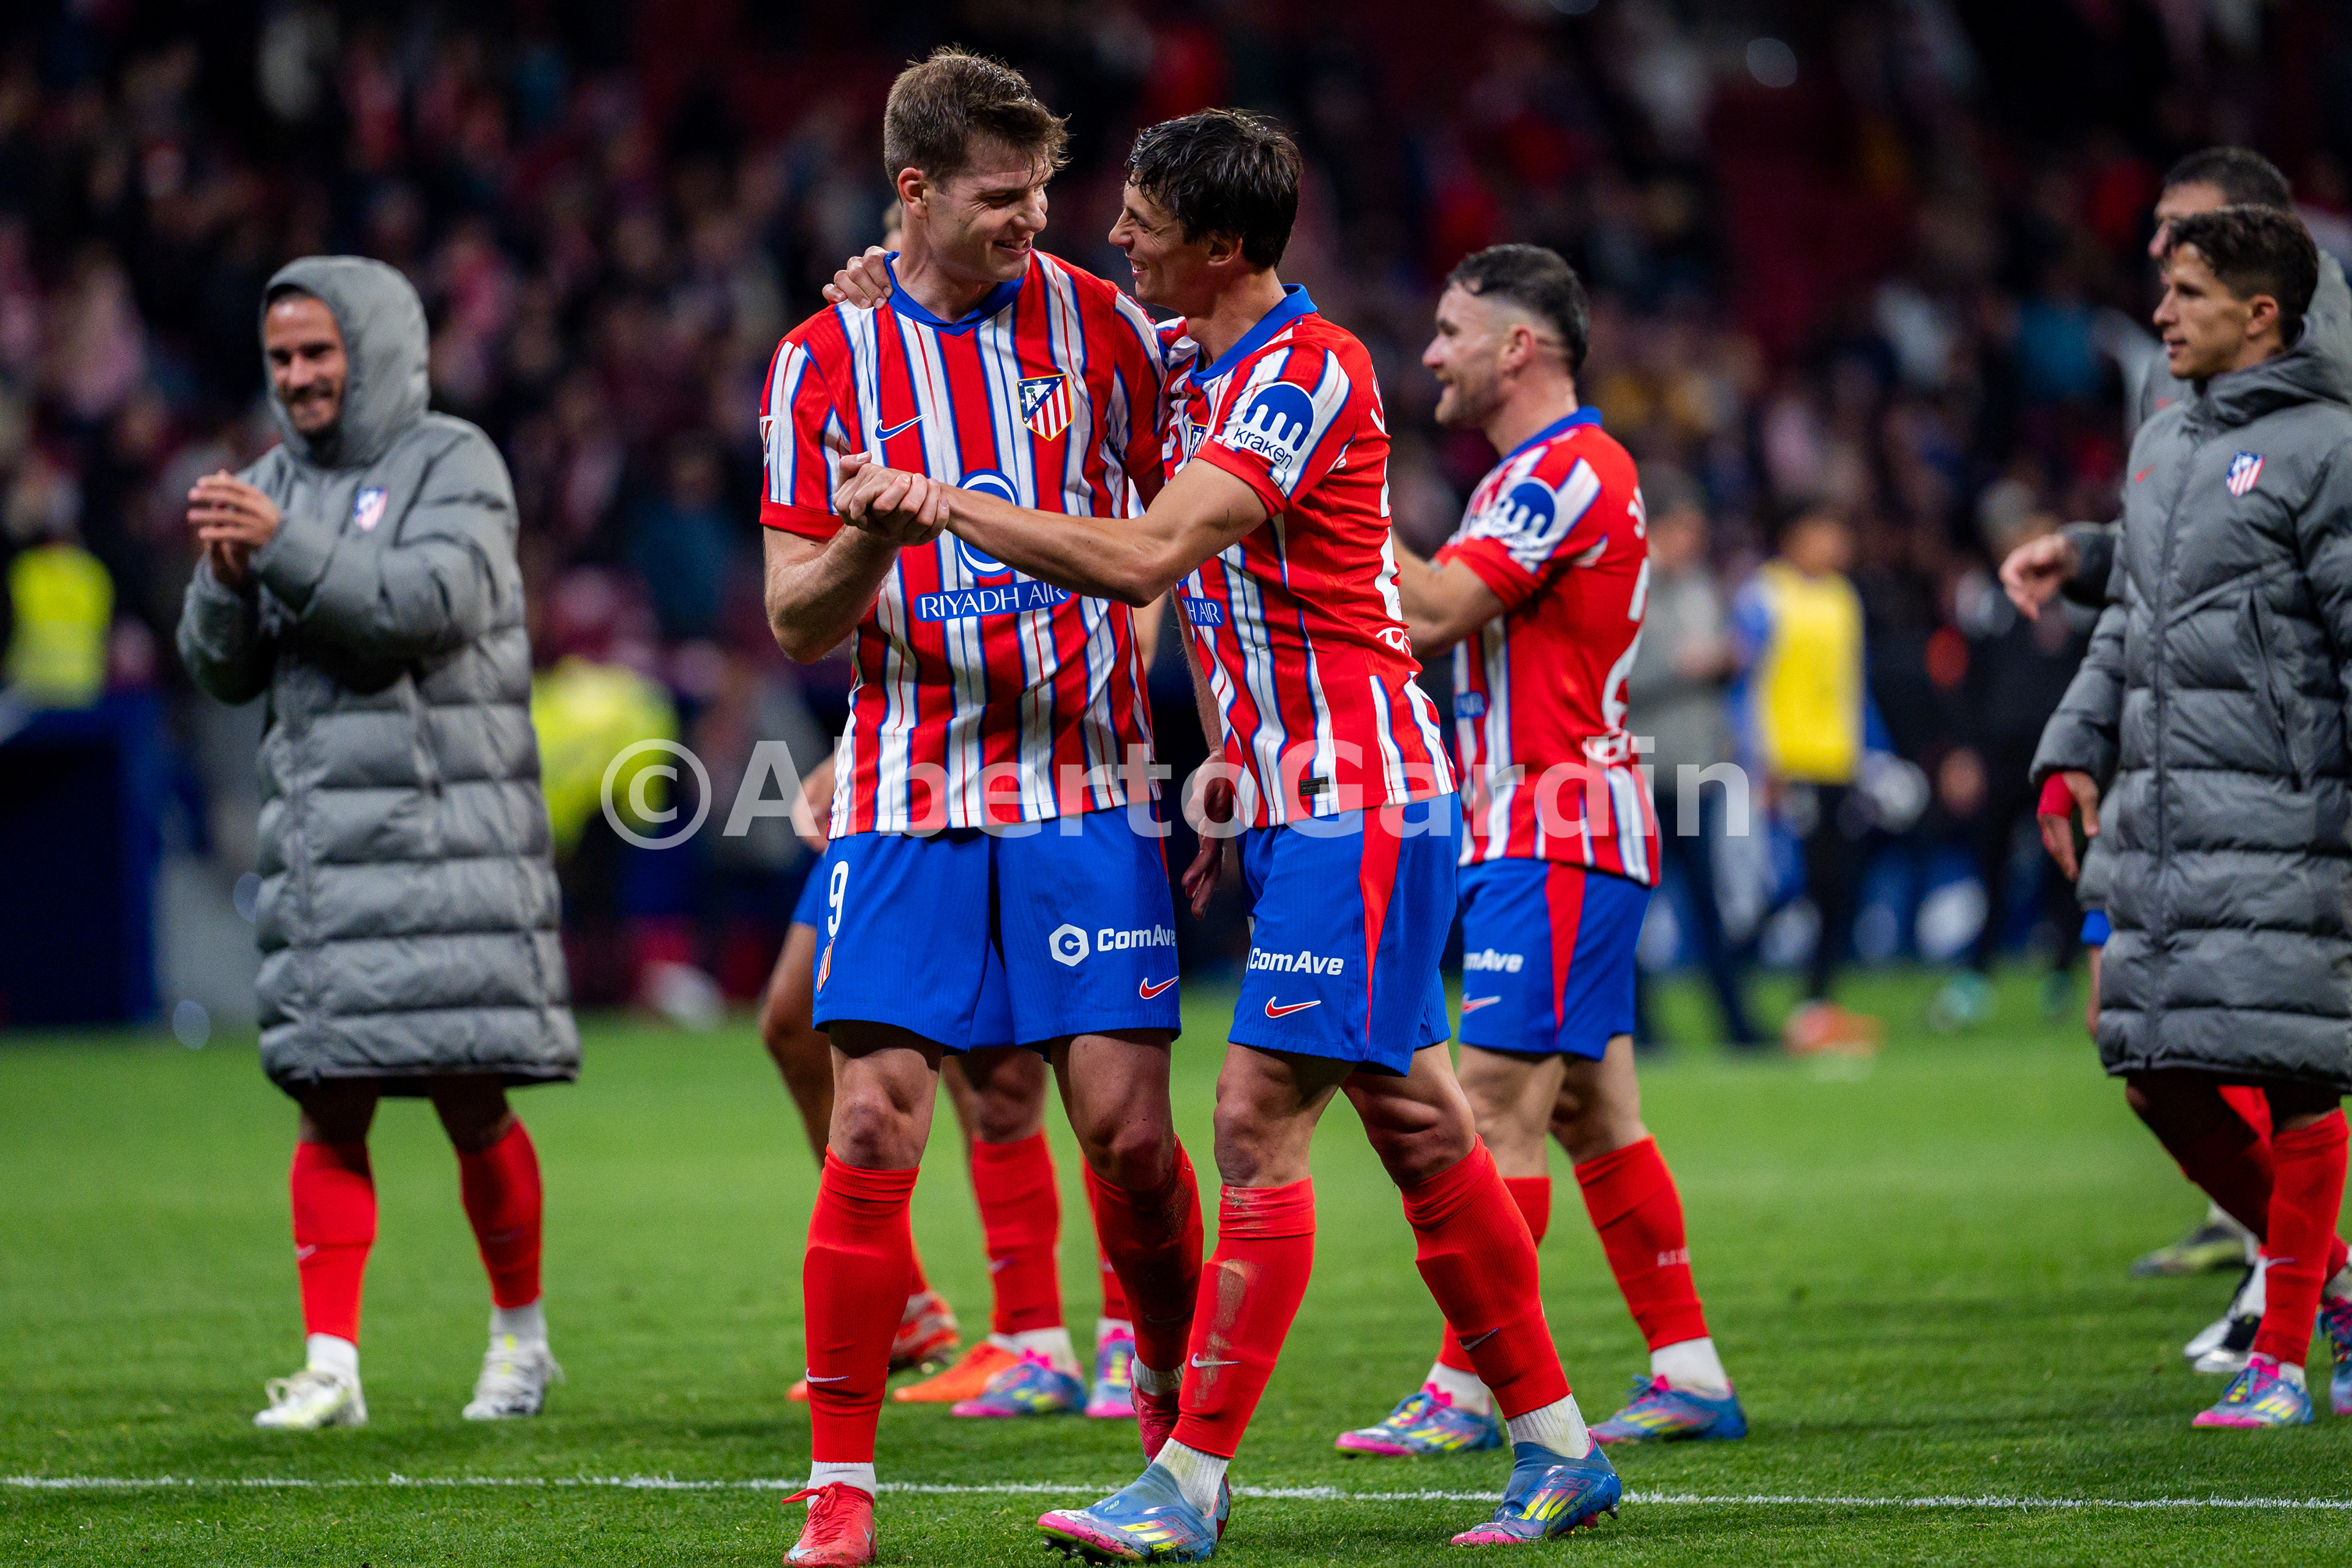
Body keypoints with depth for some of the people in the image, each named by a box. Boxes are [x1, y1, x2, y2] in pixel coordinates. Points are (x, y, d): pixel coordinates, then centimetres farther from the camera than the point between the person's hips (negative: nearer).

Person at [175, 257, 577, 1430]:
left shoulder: (453, 465, -1)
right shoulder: (273, 487, 14)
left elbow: (432, 602, -17)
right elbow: (224, 671, 11)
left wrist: (283, 546, -20)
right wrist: (226, 575, -8)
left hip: (449, 829, -4)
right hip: (321, 837, 4)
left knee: (472, 1103, -3)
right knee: (329, 1104, -3)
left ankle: (521, 1336, 16)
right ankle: (331, 1365, -3)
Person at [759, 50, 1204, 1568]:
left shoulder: (1103, 327, 2)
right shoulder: (825, 360, 2)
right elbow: (797, 621, 2)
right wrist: (863, 545, -21)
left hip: (1087, 789, 0)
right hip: (907, 797, 0)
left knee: (1129, 1130, -5)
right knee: (871, 1130, -7)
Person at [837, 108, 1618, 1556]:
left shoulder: (1307, 372, -18)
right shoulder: (1186, 360, 11)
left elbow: (1143, 560, -29)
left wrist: (948, 503, -26)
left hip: (1354, 797, -10)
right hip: (1294, 795, 10)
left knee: (1261, 1120, -12)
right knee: (1412, 1122, 11)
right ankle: (1558, 1448, 17)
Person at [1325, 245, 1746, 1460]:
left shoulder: (1571, 469, -13)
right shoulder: (1522, 480, 20)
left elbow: (1441, 606, -22)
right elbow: (1423, 629, 21)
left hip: (1555, 843, -10)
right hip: (1529, 835, 10)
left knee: (1498, 1109, -11)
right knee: (1593, 1116, 10)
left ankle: (1464, 1392, -13)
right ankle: (1690, 1371, 12)